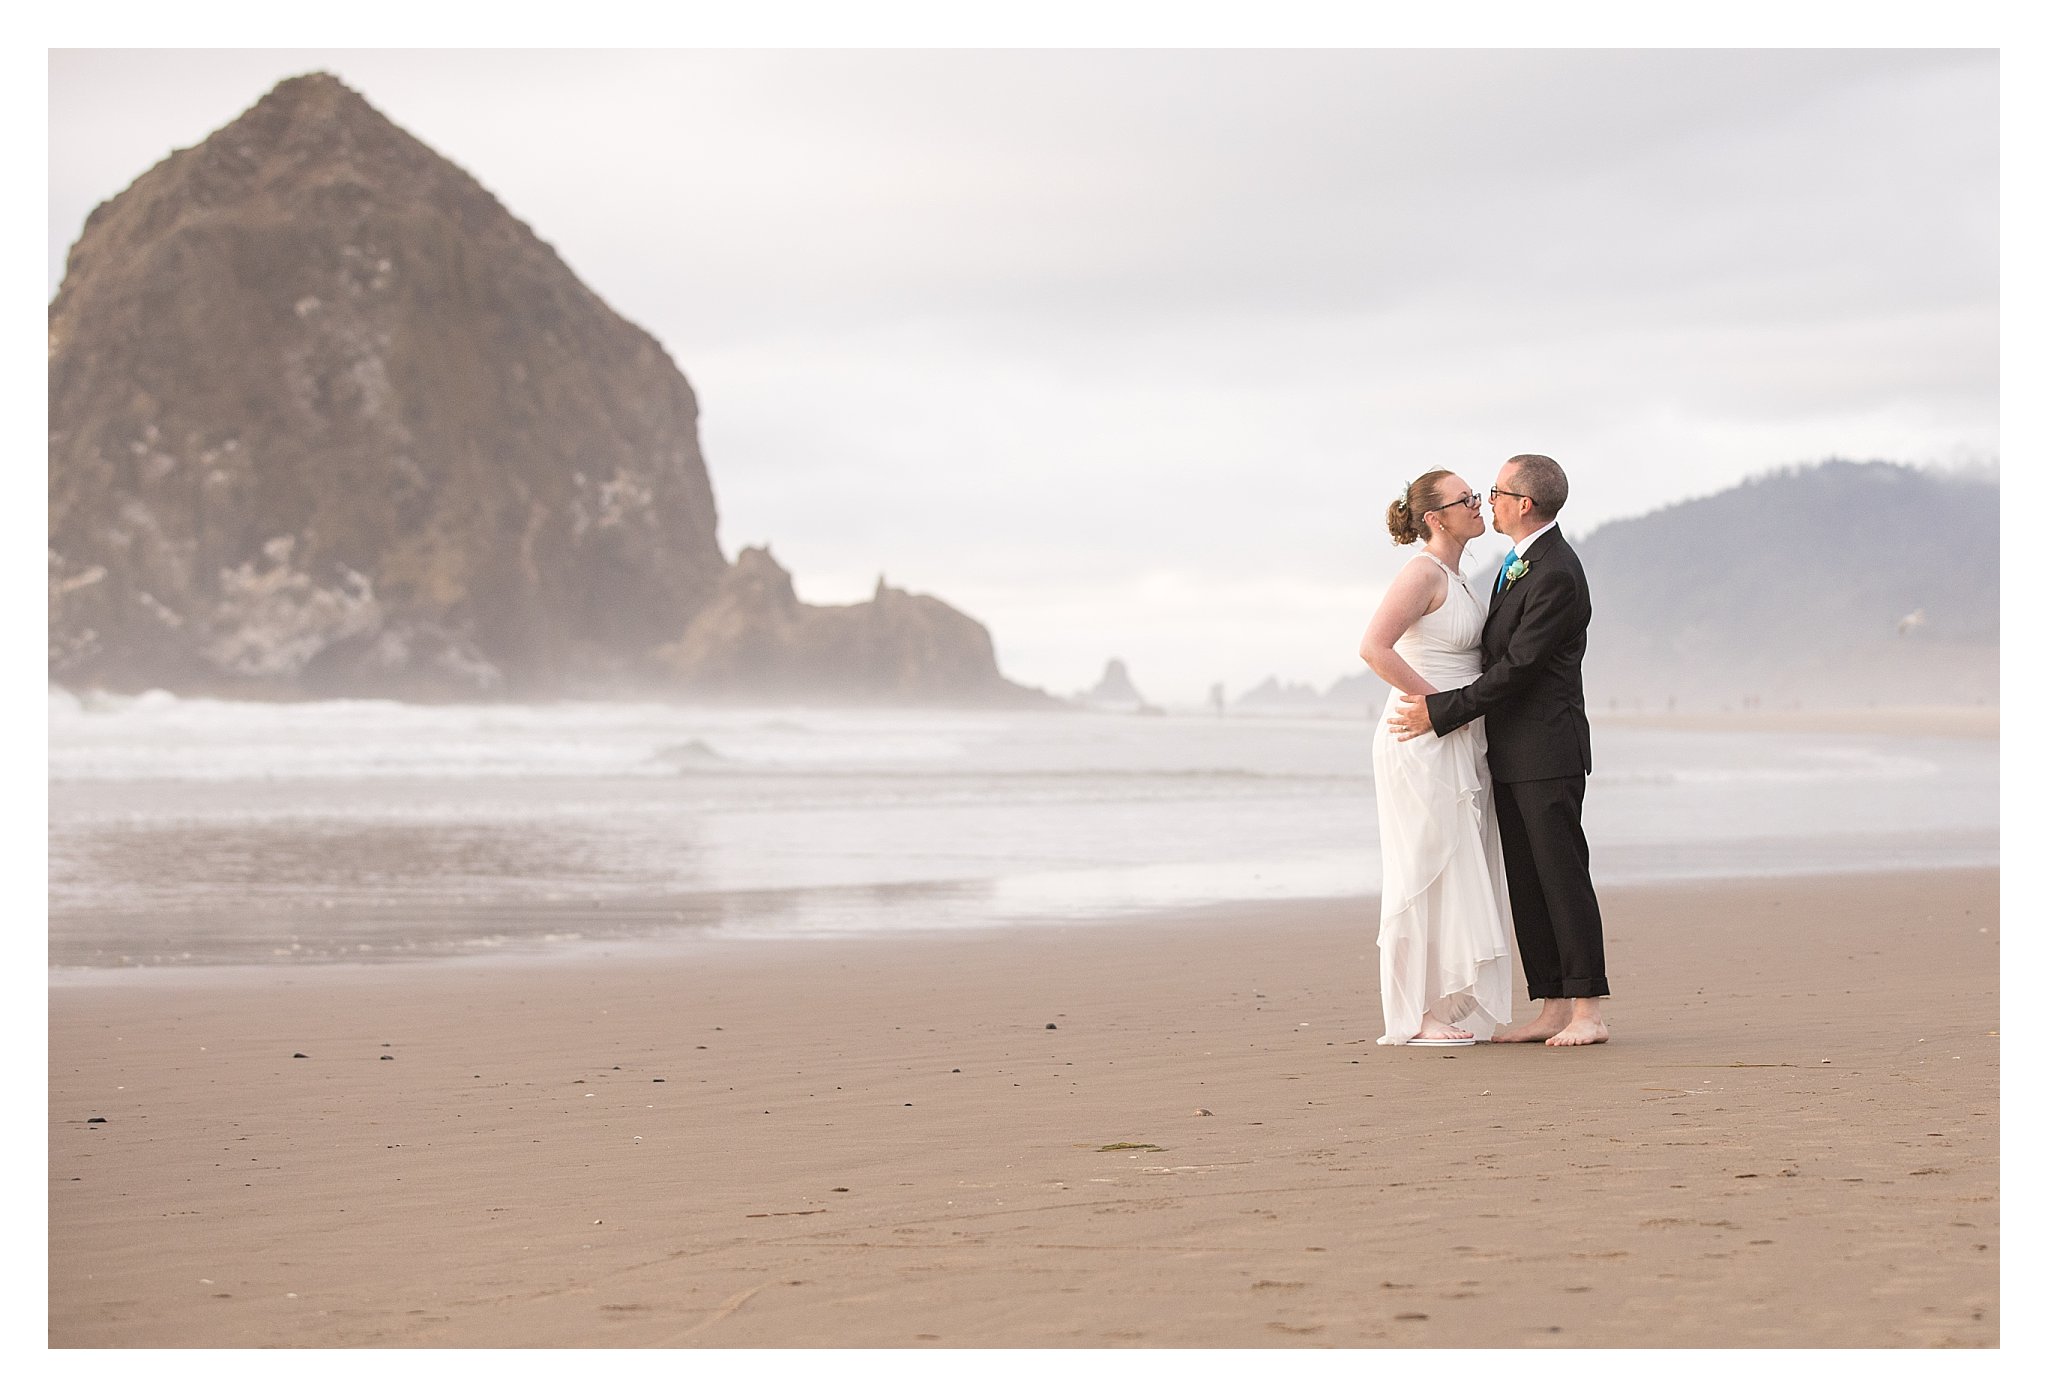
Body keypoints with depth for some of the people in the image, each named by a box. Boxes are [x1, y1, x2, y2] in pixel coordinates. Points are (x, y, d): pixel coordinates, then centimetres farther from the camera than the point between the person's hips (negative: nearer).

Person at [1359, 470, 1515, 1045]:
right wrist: (1436, 703, -20)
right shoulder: (1423, 573, -13)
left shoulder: (1455, 579, 16)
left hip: (1456, 744, 10)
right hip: (1422, 742, -10)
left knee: (1454, 876, 10)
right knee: (1426, 875, -7)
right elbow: (1374, 647, -24)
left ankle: (1440, 1008, 15)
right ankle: (1413, 1017, -3)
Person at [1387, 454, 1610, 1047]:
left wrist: (1441, 713, -16)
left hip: (1546, 752, -9)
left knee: (1563, 877, -7)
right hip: (1510, 756, 9)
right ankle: (1552, 1009, 9)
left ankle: (1587, 1012, -4)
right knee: (1525, 885, 7)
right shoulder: (1519, 560, 14)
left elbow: (1517, 667, -19)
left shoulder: (1556, 575, -17)